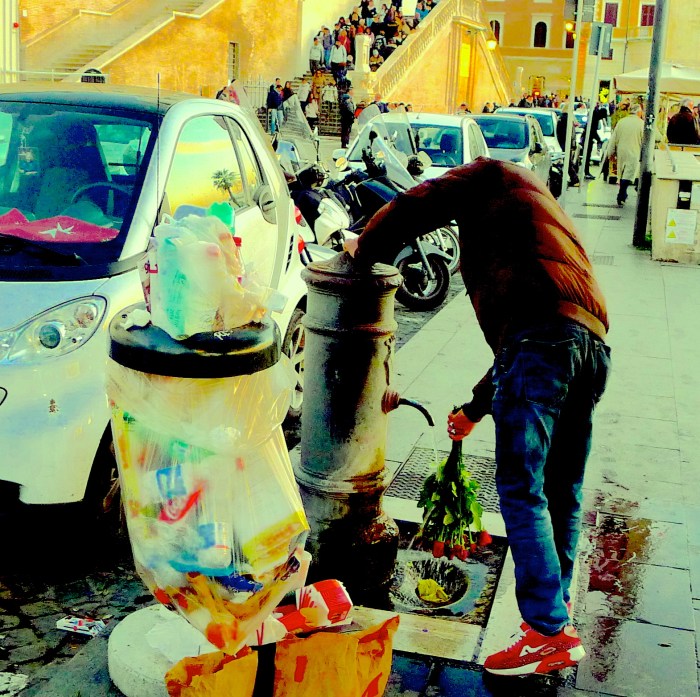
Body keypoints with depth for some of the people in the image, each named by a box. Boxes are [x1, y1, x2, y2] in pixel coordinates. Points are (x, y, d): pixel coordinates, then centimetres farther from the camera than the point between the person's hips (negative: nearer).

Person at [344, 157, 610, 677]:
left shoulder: (492, 177, 17)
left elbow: (416, 207, -1)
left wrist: (365, 247, 19)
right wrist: (476, 408, 43)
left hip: (542, 331, -9)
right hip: (592, 340, 9)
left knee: (521, 488, -5)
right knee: (562, 490, 16)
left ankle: (551, 632, -4)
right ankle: (556, 602, 26)